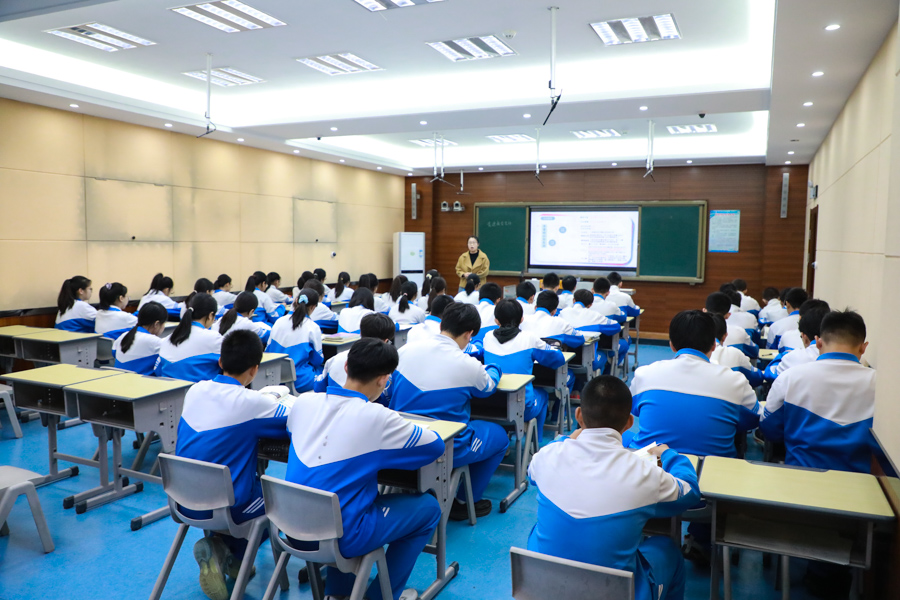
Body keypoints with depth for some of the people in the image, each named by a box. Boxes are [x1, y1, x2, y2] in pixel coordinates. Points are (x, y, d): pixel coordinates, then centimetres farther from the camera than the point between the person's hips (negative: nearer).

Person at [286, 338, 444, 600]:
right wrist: (393, 434, 13)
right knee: (428, 506, 11)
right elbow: (436, 446, -6)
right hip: (341, 536, -6)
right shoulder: (376, 417, -19)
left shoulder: (303, 402, -4)